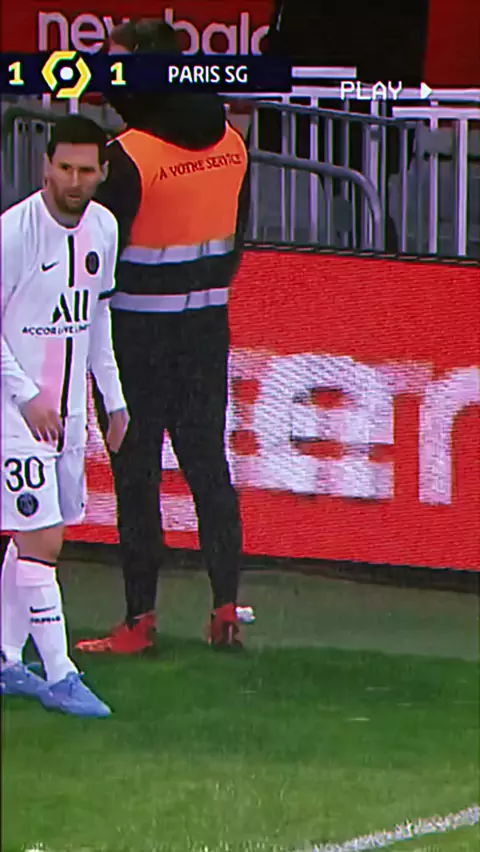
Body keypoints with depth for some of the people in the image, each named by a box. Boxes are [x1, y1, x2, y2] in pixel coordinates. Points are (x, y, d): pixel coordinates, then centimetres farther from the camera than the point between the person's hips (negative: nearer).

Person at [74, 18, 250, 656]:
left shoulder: (130, 155, -18)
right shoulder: (229, 143, 4)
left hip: (137, 332, -6)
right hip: (207, 326, 6)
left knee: (136, 473, 1)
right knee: (208, 465, 12)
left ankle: (140, 620, 3)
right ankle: (226, 608, 10)